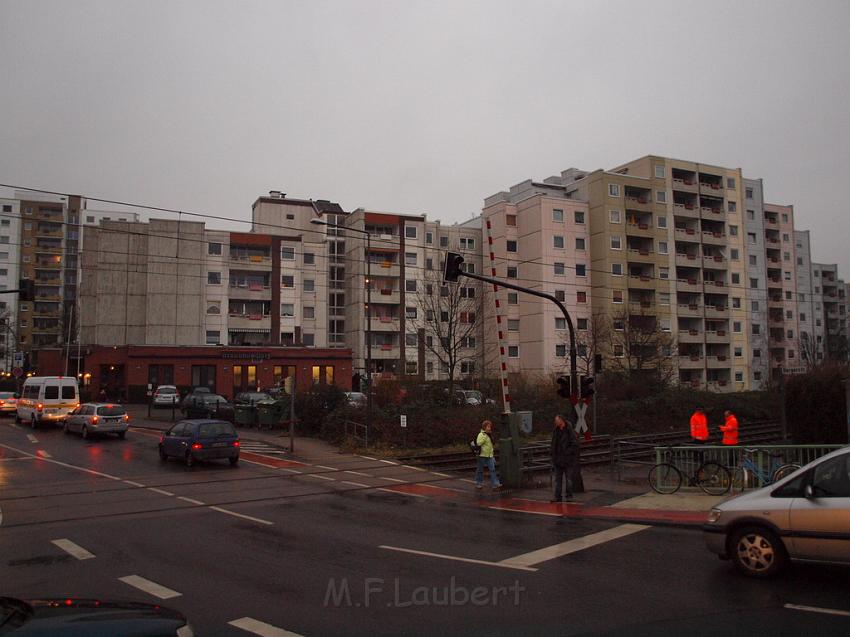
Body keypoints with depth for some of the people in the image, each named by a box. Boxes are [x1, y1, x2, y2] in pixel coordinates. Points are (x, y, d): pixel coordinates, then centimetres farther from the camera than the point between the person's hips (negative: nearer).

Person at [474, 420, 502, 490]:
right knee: (480, 470, 6)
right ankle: (478, 484, 21)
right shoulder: (481, 434, -11)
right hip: (482, 455, -7)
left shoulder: (489, 435, 15)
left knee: (492, 469, -2)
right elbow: (478, 443, -21)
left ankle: (496, 485, -6)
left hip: (489, 456, 7)